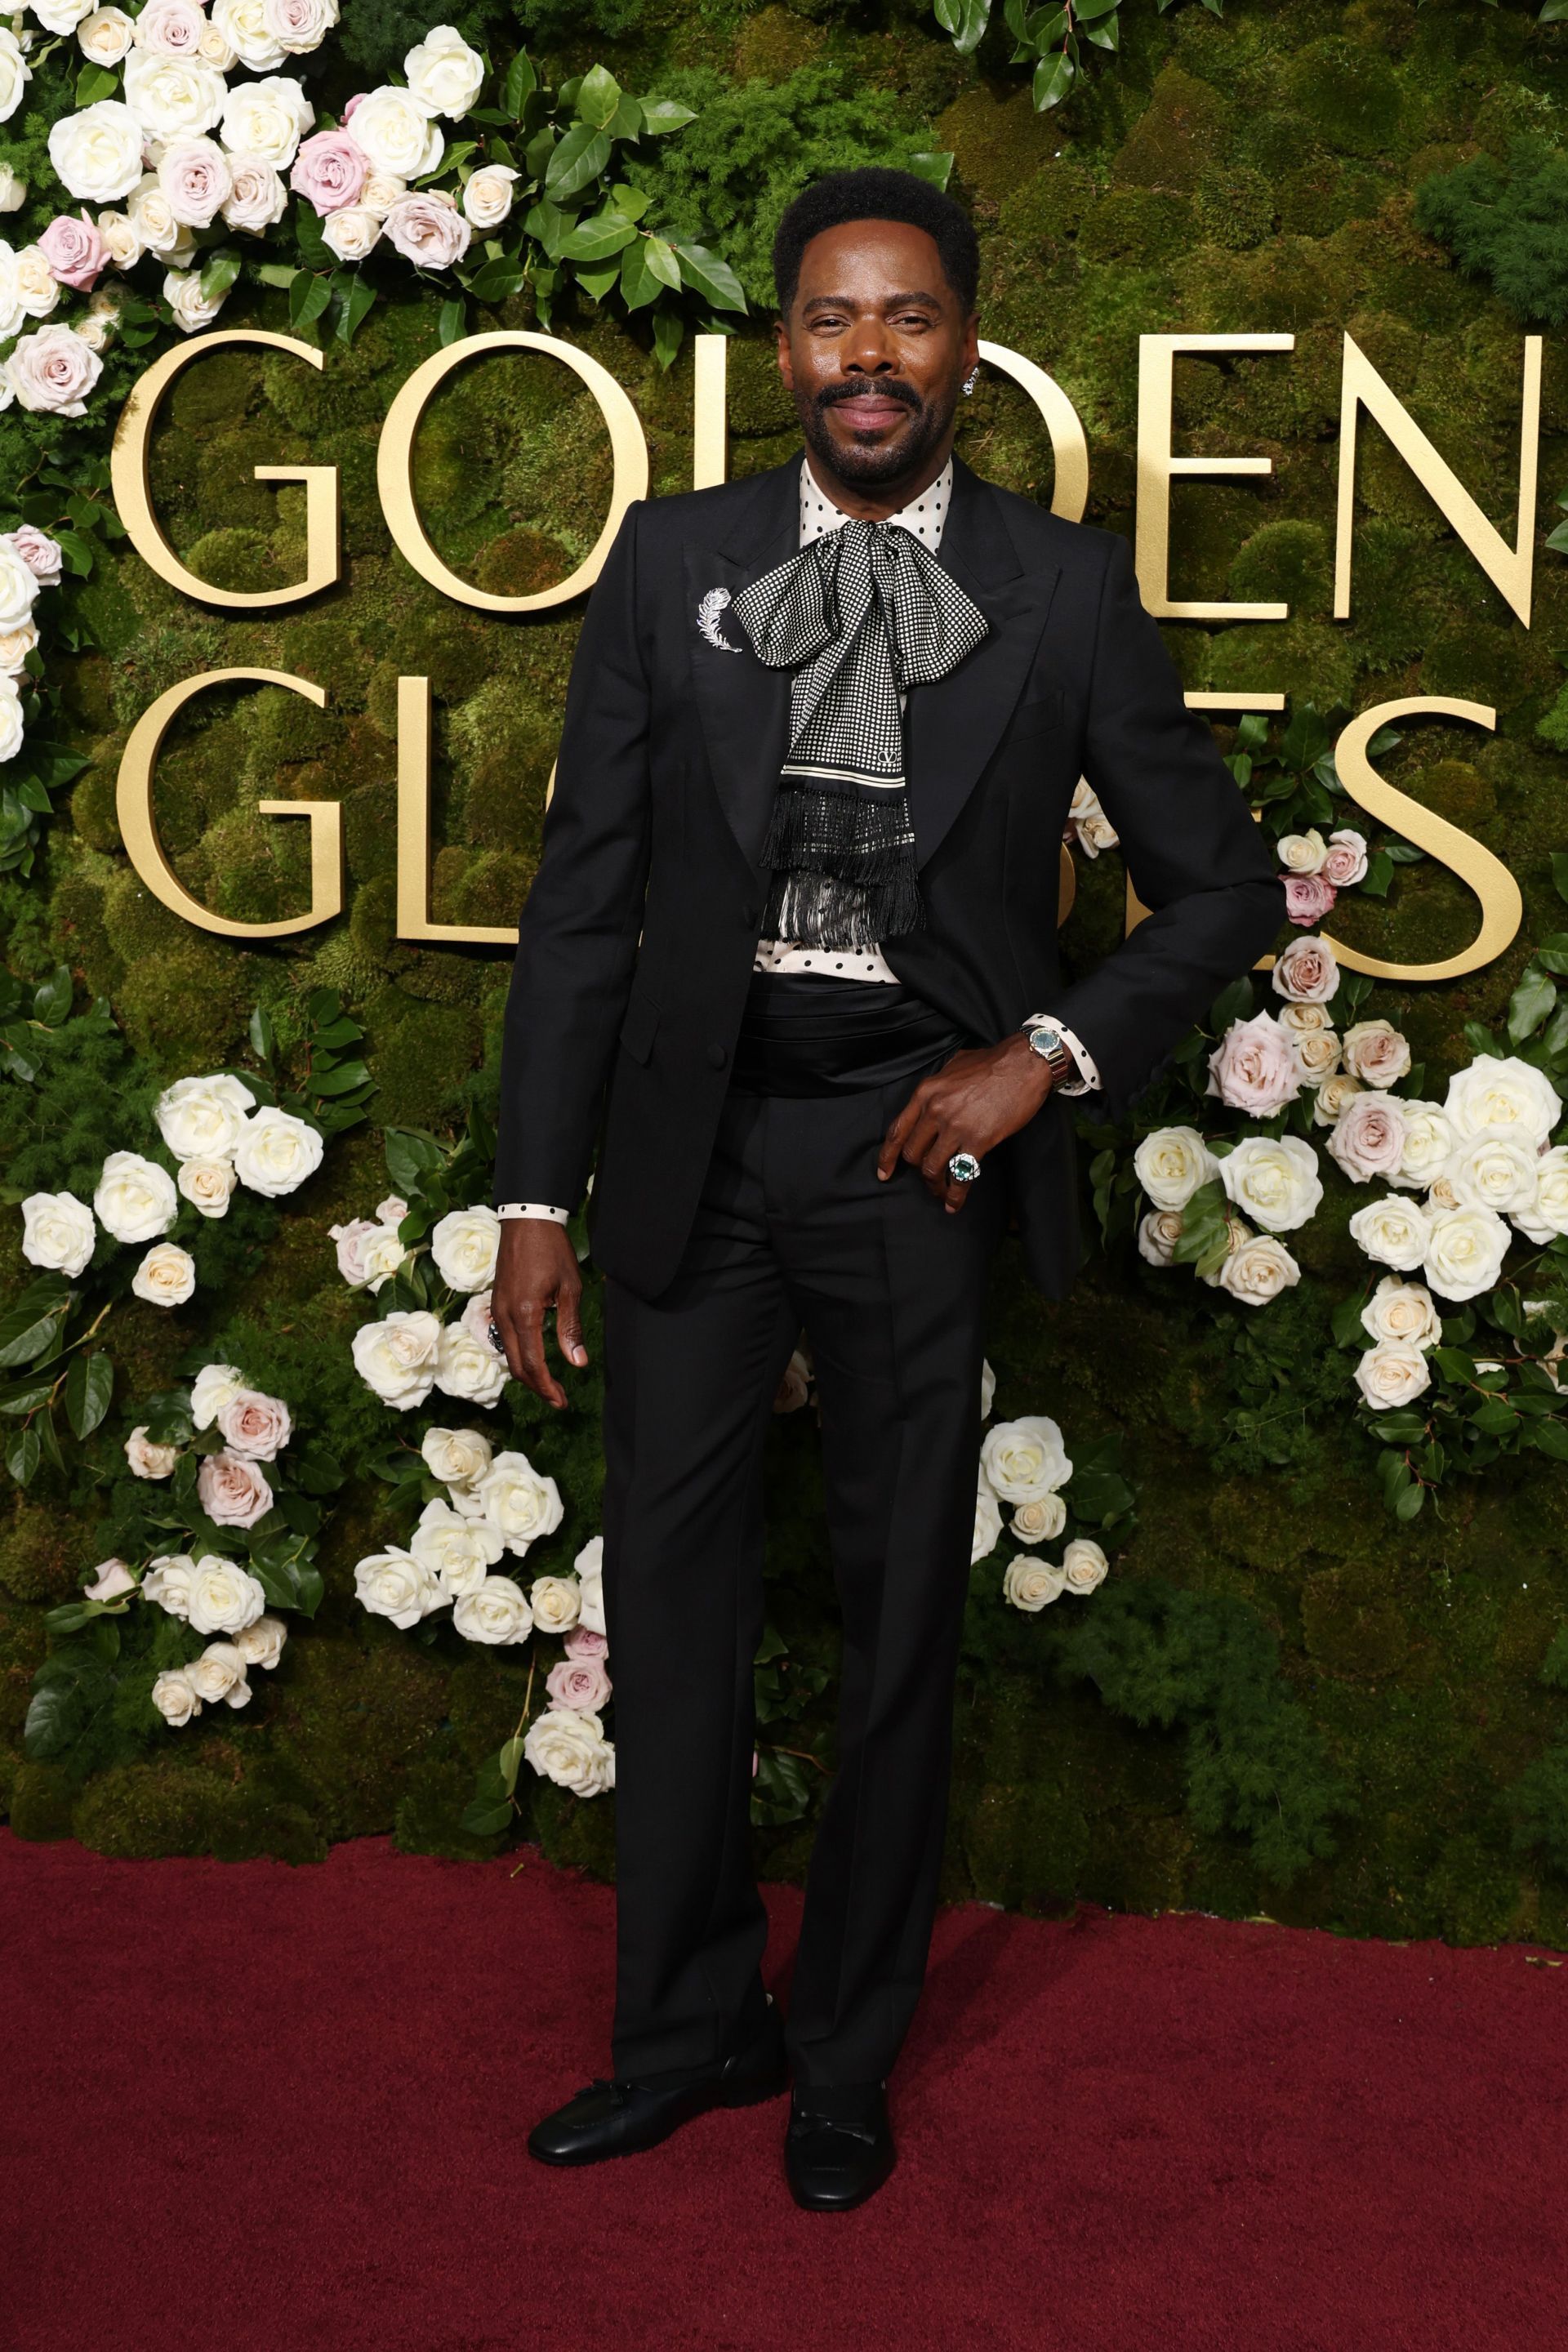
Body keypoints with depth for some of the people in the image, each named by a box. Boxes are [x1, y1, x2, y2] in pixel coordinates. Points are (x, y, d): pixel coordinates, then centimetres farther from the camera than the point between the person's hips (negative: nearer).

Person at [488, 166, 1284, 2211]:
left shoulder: (1066, 588, -1)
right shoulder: (670, 562, 2)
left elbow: (1224, 885, 5)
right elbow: (584, 896, 2)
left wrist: (1046, 1055, -10)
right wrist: (536, 1196, -2)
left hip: (925, 1139, -1)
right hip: (697, 1131, 1)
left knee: (901, 1606, 10)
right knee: (675, 1586, 9)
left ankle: (848, 2054, 28)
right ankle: (691, 2025, 29)